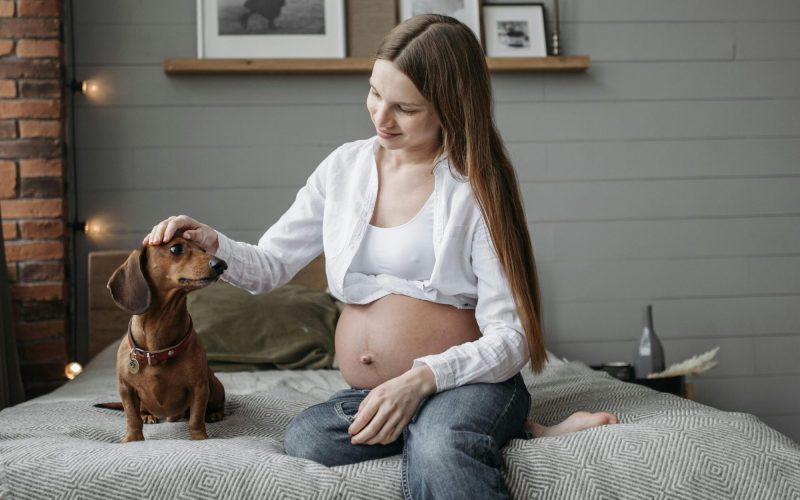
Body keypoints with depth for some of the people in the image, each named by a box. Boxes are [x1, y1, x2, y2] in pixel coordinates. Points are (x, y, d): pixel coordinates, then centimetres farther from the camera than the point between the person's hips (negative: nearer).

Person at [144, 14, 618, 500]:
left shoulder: (475, 189, -6)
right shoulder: (345, 167, 8)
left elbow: (509, 338, -10)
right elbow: (270, 265, 14)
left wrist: (421, 379, -25)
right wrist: (211, 243, -7)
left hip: (467, 382, -7)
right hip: (368, 394, 8)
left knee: (437, 450, -42)